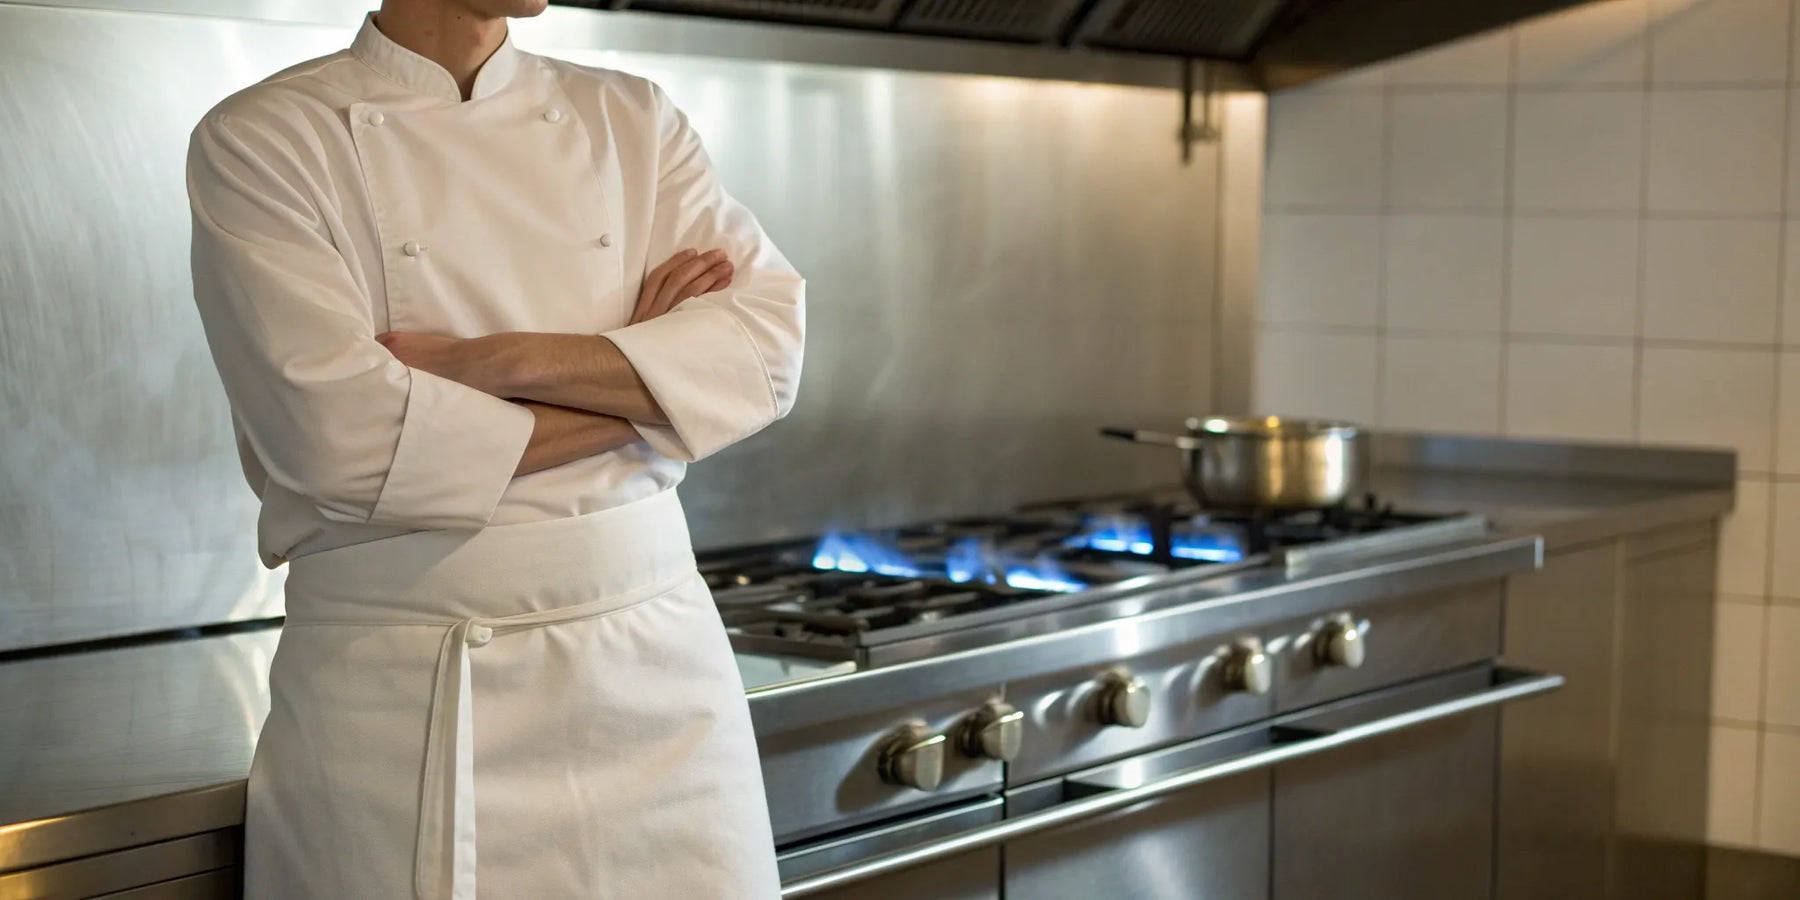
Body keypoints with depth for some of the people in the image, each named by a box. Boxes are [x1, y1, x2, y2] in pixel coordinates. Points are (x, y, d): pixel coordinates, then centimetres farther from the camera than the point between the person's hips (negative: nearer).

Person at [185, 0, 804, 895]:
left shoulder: (636, 123, 9)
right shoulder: (259, 142, -3)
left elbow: (765, 344, -4)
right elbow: (336, 433, -16)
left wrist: (500, 362, -16)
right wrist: (639, 384, -6)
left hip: (655, 672, 4)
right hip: (400, 706, -3)